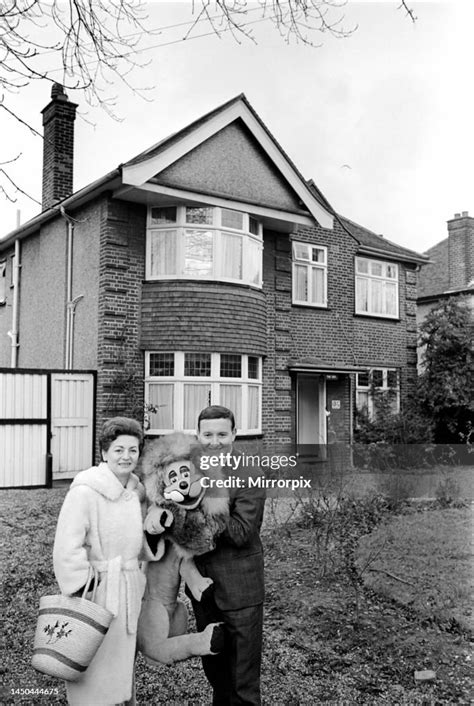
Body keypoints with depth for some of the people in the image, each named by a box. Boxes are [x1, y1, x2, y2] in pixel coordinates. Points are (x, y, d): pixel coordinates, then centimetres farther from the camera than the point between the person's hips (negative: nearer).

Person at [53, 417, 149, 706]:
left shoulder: (136, 490, 6)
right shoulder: (84, 492, -17)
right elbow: (67, 549, -20)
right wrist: (80, 594, -20)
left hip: (130, 593, 7)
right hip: (96, 594, -7)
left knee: (123, 668, 20)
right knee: (94, 674, 2)